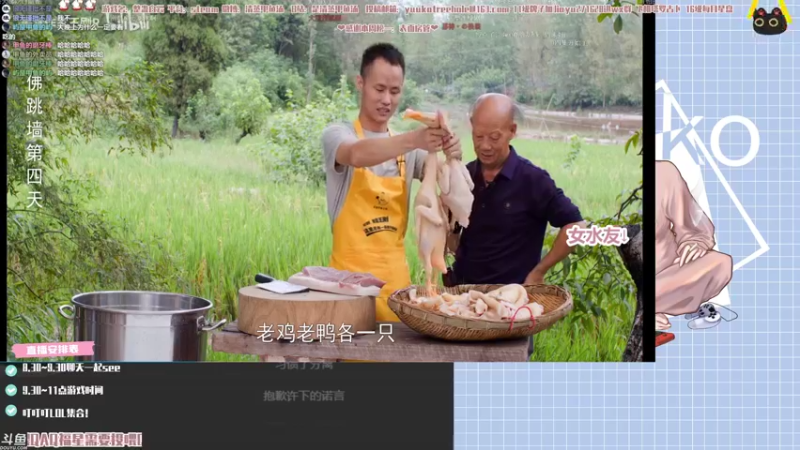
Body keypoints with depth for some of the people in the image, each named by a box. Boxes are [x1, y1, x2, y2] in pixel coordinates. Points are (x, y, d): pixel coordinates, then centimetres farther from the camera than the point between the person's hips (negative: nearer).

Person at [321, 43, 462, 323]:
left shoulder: (409, 148, 10)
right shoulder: (337, 134, -5)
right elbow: (357, 155, -27)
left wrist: (451, 159, -26)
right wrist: (413, 140, -42)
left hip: (396, 275, 4)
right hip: (350, 272, -4)